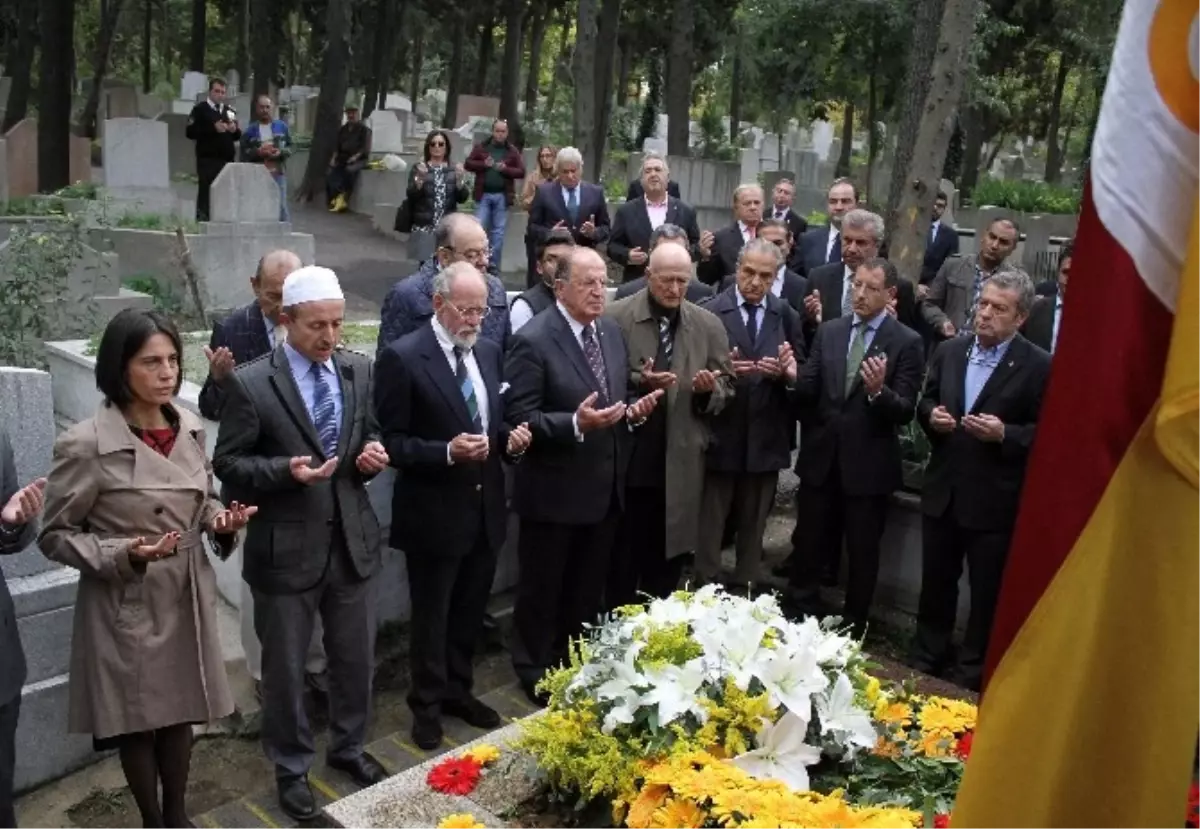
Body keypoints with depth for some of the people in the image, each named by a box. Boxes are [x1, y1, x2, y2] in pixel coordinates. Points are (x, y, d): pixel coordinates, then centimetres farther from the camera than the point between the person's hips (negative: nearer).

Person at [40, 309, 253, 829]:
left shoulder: (190, 428, -2)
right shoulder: (86, 444, -19)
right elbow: (55, 535, -11)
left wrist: (221, 520, -9)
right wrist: (123, 554, -25)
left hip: (187, 596, 5)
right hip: (128, 604, -5)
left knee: (181, 709, 19)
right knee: (137, 717, 13)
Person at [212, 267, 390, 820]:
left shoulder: (359, 371, 1)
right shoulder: (251, 383, -13)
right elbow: (228, 464, -8)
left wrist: (372, 454, -9)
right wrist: (285, 469, -24)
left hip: (353, 540, 4)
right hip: (286, 548, -4)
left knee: (356, 657, 19)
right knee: (284, 667, 13)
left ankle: (348, 746, 43)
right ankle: (291, 767, 35)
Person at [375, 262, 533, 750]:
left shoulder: (490, 352, 6)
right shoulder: (403, 358, -14)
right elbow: (391, 441, -14)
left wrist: (510, 438, -6)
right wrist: (447, 452, -27)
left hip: (485, 509, 6)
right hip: (434, 513, -6)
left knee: (469, 612, 20)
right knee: (431, 617, 12)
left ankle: (458, 691, 40)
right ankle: (428, 703, 32)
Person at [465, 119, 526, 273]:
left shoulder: (512, 150, 5)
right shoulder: (481, 147, 5)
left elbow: (521, 172, 0)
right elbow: (468, 164, 3)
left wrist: (505, 169, -15)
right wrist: (483, 164, -13)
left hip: (502, 196, 1)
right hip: (483, 194, 0)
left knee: (498, 231, 4)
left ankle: (493, 264, 11)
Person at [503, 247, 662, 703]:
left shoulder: (611, 331, 5)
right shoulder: (532, 340, -18)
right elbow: (519, 418, -20)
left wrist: (632, 411, -6)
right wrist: (576, 423, -31)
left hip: (605, 487, 7)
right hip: (554, 492, -7)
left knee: (588, 589, 22)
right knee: (542, 590, 13)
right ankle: (535, 673, 33)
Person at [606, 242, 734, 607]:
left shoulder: (709, 325, 6)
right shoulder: (616, 317, -4)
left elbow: (726, 386, 9)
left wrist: (710, 389, -13)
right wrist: (637, 382, -19)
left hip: (681, 463, 3)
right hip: (627, 459, -3)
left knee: (668, 556, 14)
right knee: (622, 555, 8)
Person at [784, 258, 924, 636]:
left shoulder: (907, 342, -8)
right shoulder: (829, 330, 4)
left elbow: (905, 411, -14)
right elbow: (809, 393, 2)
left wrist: (879, 391, -33)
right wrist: (795, 377, -19)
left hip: (868, 464, -3)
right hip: (821, 457, 4)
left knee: (862, 553, 12)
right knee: (809, 545, 15)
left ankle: (852, 628, 31)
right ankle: (801, 616, 35)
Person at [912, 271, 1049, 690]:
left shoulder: (1038, 366, -11)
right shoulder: (949, 350, 4)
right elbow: (926, 400, 15)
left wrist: (1005, 434, -25)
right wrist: (931, 415, -7)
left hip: (995, 499, -4)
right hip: (943, 490, 5)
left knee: (988, 593, 10)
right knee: (935, 582, 18)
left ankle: (971, 673, 28)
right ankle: (925, 661, 36)